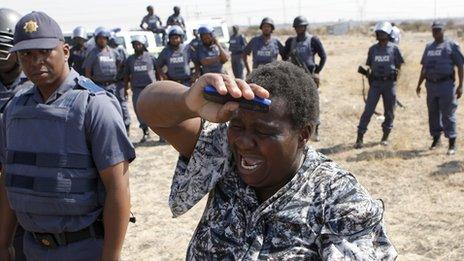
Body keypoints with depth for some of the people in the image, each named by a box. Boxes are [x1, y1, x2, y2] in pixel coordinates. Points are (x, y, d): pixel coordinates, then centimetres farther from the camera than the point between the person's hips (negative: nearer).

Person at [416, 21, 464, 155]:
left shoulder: (451, 46, -2)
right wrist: (419, 84, 19)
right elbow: (424, 68, 21)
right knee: (433, 113, 11)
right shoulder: (429, 47, 15)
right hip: (431, 85, 5)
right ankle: (436, 139, 25)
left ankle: (452, 144, 1)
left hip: (446, 85, -5)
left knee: (448, 114, -5)